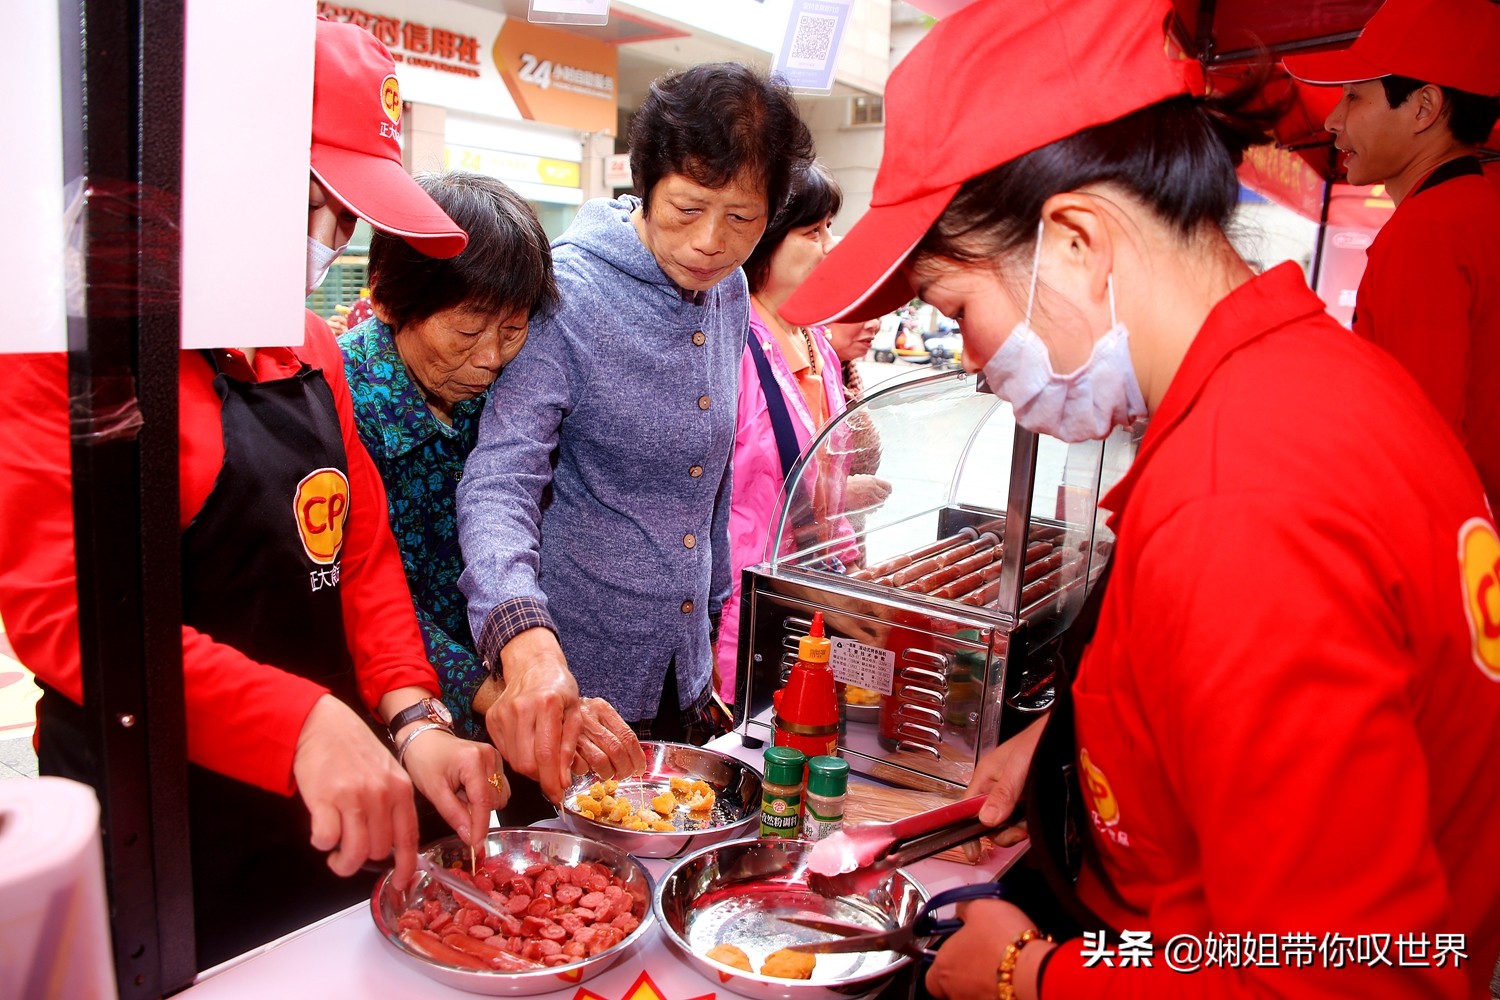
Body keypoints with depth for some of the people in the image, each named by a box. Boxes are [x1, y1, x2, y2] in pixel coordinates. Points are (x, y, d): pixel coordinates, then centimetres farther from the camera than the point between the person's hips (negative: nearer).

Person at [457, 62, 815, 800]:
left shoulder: (731, 294, 3)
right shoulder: (568, 291, -18)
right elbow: (499, 478, -25)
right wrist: (523, 636, -42)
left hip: (683, 674, 6)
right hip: (567, 675, -6)